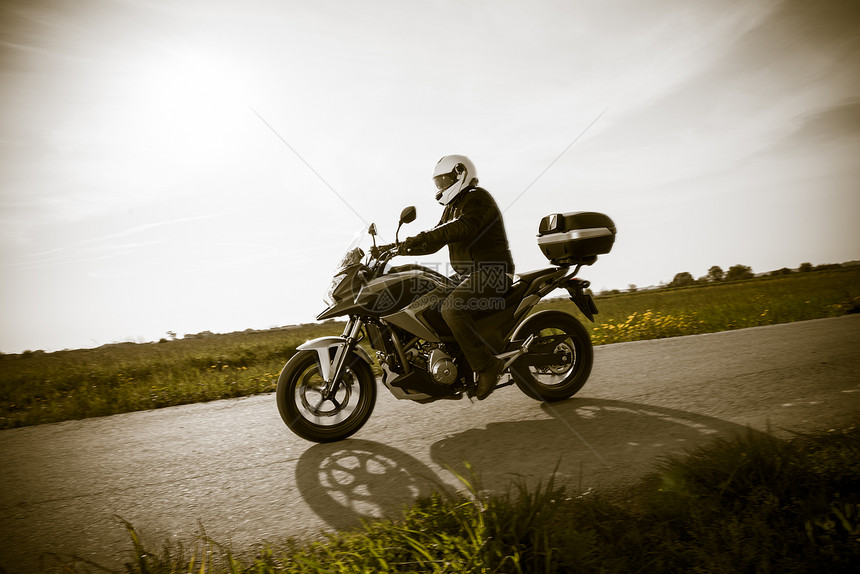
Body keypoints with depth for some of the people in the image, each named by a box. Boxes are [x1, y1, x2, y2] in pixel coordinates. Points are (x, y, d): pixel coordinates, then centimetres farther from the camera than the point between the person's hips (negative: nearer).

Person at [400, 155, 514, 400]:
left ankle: (487, 365, -20)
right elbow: (434, 242, 21)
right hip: (467, 276, 10)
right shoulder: (453, 207, 22)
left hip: (491, 272, -10)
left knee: (451, 309, -30)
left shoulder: (478, 197, -9)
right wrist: (402, 247, 5)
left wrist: (421, 237, -39)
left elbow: (465, 226, -30)